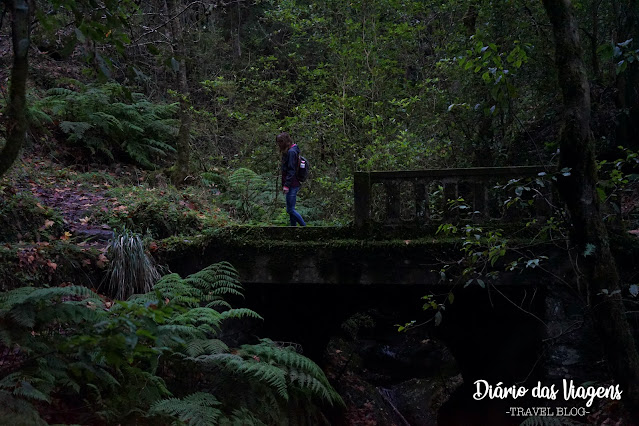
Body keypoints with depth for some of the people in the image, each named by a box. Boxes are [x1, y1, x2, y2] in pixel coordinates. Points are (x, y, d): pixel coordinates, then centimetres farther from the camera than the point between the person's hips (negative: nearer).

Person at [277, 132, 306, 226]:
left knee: (290, 210, -8)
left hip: (292, 185, -10)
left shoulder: (291, 152, -15)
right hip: (293, 185, 10)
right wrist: (284, 184, 17)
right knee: (291, 209, 13)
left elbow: (291, 170, -20)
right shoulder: (290, 151, 16)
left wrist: (286, 185, -21)